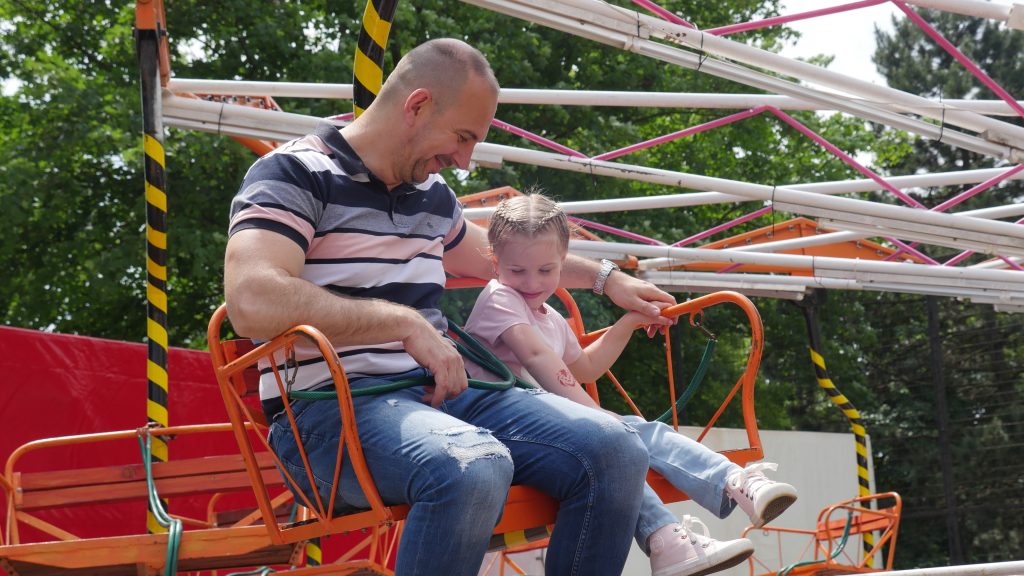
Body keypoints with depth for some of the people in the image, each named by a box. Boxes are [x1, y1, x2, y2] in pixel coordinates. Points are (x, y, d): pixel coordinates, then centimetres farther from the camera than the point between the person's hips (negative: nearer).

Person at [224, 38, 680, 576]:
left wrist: (605, 278, 45)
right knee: (473, 468, -38)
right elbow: (253, 302, -23)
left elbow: (497, 256, 42)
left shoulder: (432, 192, 19)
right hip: (332, 407, -7)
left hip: (440, 391, 7)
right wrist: (406, 323, -20)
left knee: (614, 448, -13)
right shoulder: (295, 174, -5)